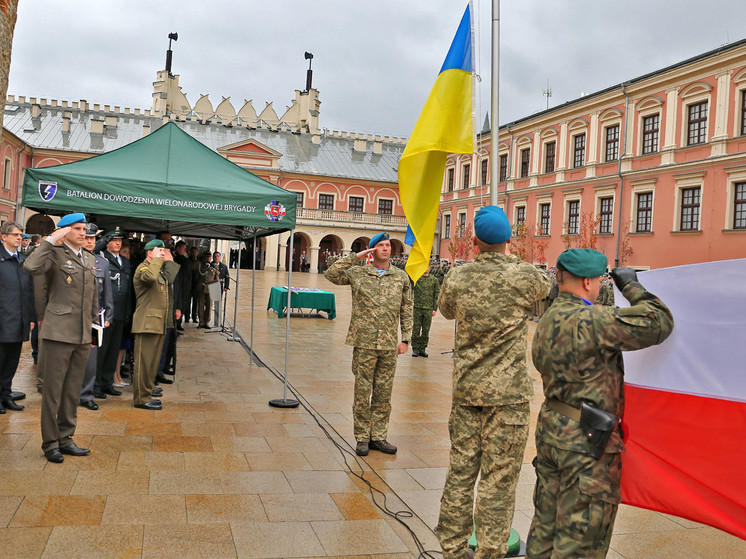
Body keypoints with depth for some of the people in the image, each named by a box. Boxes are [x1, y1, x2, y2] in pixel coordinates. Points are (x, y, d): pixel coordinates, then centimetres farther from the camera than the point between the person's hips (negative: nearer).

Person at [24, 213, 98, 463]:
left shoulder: (90, 259, 15)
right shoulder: (55, 254, -5)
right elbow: (30, 267, -26)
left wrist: (94, 322, 20)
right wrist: (51, 240, -19)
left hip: (83, 335, 6)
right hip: (58, 332, -6)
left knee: (73, 391, 13)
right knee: (53, 390, 2)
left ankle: (65, 438, 23)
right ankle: (50, 443, 13)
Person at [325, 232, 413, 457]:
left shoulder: (401, 277, 9)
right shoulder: (358, 273, 3)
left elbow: (407, 311, 11)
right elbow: (331, 274, -7)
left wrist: (405, 339, 6)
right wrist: (356, 257, -6)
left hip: (389, 345, 2)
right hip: (364, 343, -2)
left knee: (383, 393, 9)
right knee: (362, 392, 3)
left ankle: (378, 436, 20)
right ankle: (362, 438, 14)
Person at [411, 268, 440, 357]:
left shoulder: (434, 280, 7)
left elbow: (437, 295, 7)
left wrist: (435, 309, 3)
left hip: (429, 309, 1)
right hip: (417, 308, -1)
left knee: (426, 331, 6)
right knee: (416, 329, 2)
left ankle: (422, 349, 16)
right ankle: (415, 349, 11)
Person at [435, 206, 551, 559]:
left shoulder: (456, 278, -2)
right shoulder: (524, 276, -11)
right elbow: (547, 289, 12)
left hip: (465, 388, 4)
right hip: (507, 392, -3)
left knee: (460, 470, 12)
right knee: (498, 477, 4)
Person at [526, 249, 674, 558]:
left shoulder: (546, 321, 7)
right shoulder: (593, 320, -20)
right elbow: (659, 323, -19)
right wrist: (630, 285, -4)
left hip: (550, 430, 9)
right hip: (587, 441, -9)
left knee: (546, 522, 20)